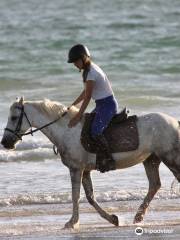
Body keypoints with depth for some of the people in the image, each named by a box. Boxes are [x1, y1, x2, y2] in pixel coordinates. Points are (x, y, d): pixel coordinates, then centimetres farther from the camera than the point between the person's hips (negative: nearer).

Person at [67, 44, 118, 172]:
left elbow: (87, 97, -19)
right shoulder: (90, 69, 12)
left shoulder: (91, 72, -18)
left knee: (96, 132, -24)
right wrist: (72, 106, 21)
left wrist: (78, 116, -16)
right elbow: (85, 92, 21)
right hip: (102, 105, 11)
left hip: (108, 105, -11)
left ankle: (110, 160, -20)